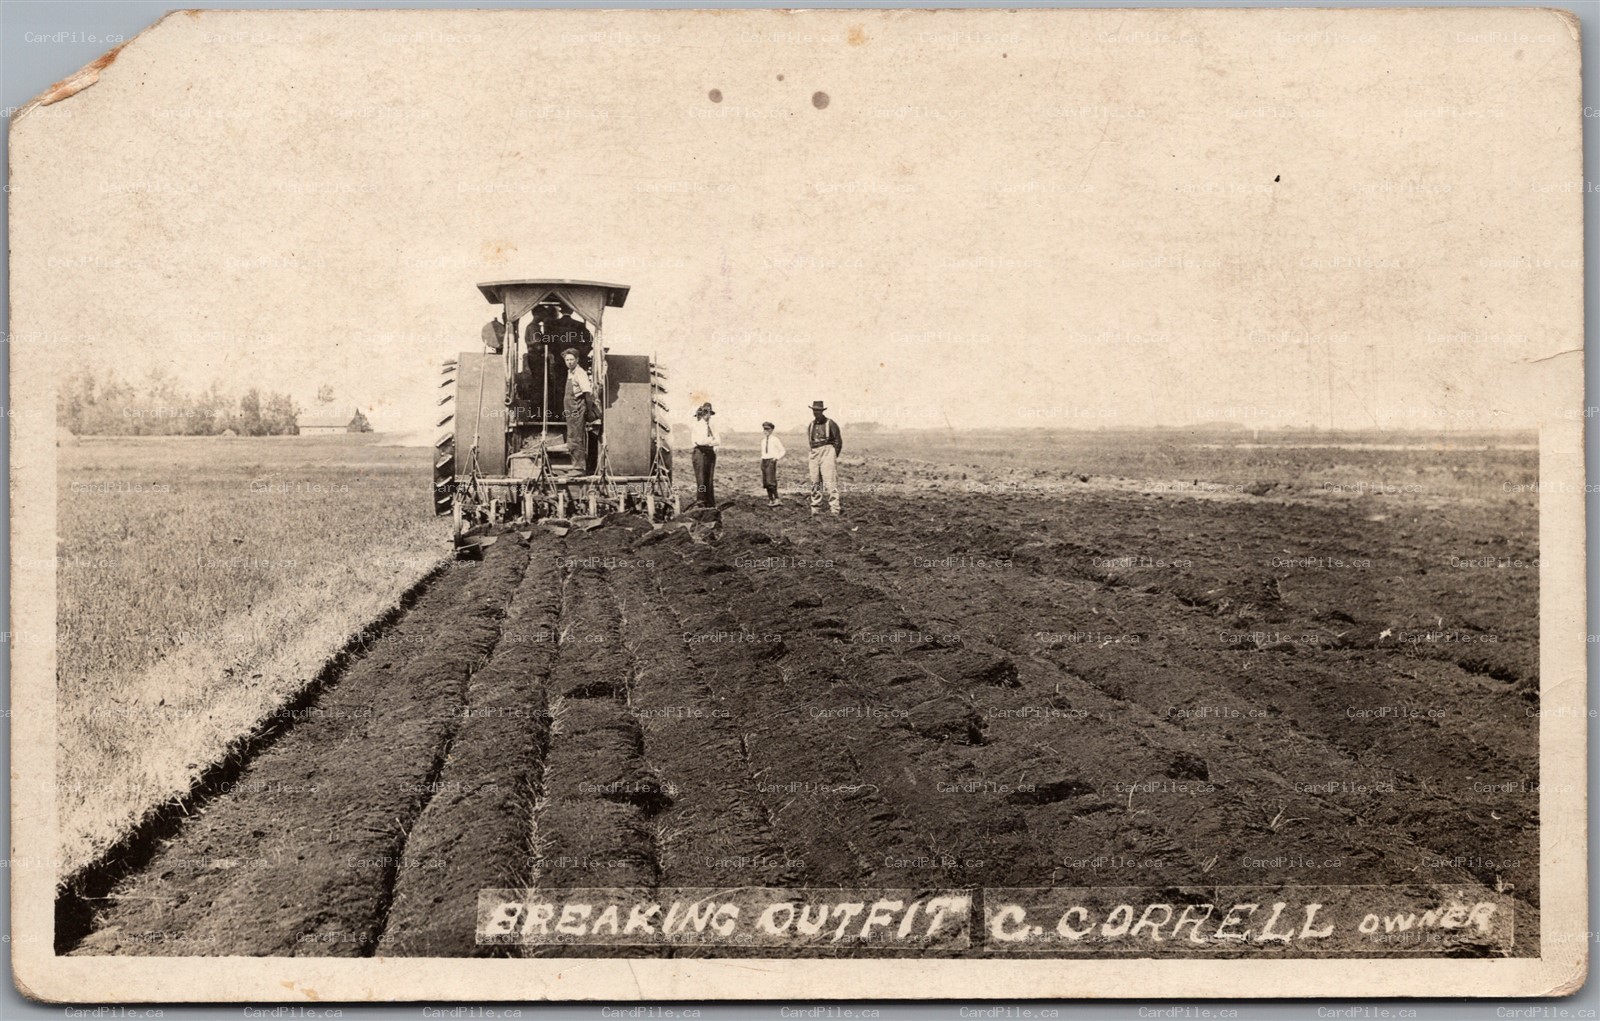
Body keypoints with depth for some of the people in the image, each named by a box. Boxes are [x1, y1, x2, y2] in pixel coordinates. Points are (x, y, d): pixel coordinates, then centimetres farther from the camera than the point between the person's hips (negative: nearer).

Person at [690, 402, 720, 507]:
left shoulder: (711, 427, 19)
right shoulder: (696, 426, 0)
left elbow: (718, 440, 9)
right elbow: (699, 441, -14)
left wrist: (708, 441, -8)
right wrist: (711, 440, -5)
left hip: (711, 453, 6)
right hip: (700, 452, -6)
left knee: (710, 479, 4)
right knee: (701, 478, -10)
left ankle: (710, 503, 5)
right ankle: (700, 501, -10)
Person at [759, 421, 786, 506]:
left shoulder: (775, 440, -5)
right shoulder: (763, 441, 15)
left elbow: (782, 451, 2)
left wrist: (776, 457, -10)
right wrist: (762, 460, 15)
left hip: (771, 461, -7)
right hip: (764, 461, 7)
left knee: (771, 481, -16)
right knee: (765, 482, 4)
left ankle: (776, 499, -12)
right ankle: (770, 499, 11)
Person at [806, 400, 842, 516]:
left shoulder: (830, 424, -3)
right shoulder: (812, 425, 15)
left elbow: (838, 442, 0)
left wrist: (834, 457, -3)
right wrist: (810, 458, 15)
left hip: (827, 451, -6)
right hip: (814, 454, 6)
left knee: (830, 482, -11)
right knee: (815, 483, 4)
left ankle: (834, 509, -14)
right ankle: (815, 509, 9)